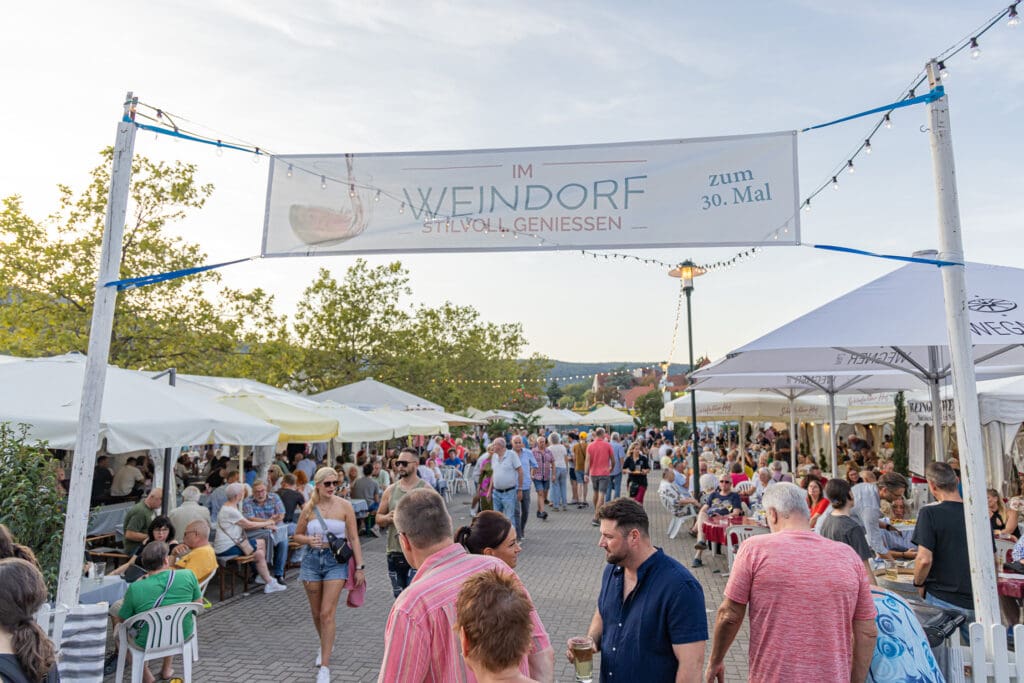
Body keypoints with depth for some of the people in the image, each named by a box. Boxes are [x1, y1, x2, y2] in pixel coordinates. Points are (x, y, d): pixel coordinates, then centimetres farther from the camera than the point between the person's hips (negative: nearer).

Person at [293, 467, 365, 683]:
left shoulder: (344, 506, -7)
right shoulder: (308, 507, -2)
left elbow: (354, 538, -4)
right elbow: (297, 535, 10)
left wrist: (359, 567, -6)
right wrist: (309, 540, -13)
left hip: (336, 560, -3)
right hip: (312, 559, 3)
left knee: (327, 614, -8)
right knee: (316, 613, 16)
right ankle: (325, 644, 44)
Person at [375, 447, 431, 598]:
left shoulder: (425, 489, -5)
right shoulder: (391, 490, 8)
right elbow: (378, 518, 14)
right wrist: (387, 518, -7)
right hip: (394, 552, 5)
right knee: (399, 596, 15)